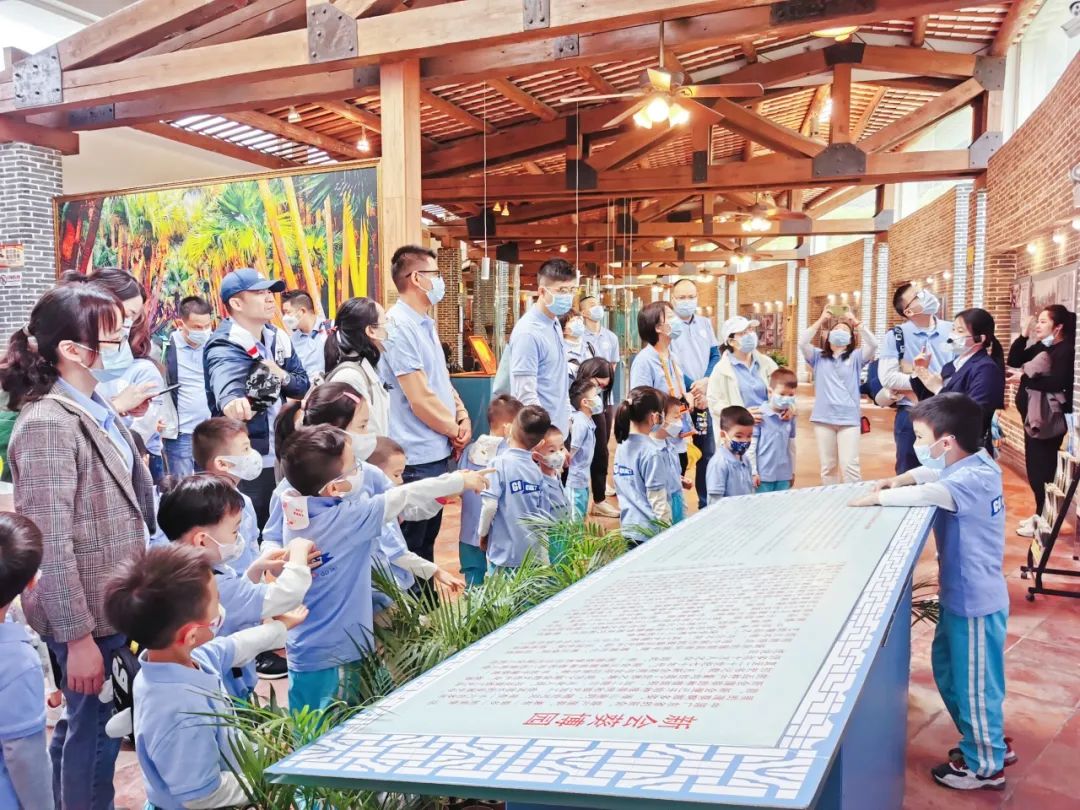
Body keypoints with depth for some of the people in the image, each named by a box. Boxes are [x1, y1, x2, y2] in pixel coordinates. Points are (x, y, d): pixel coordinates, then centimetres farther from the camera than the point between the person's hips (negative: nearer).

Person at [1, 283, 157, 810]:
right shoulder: (48, 425, -22)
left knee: (82, 725, 23)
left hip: (113, 602, 9)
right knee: (96, 732, 8)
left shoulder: (95, 409, 6)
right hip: (87, 614, -9)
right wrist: (78, 636, -22)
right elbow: (50, 545, -24)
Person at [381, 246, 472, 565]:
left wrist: (463, 417, 0)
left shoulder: (426, 324, 11)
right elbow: (421, 399, -22)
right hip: (418, 457, -9)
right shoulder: (398, 327, -19)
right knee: (412, 544, 5)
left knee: (428, 535, 20)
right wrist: (455, 431, -8)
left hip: (438, 451, 10)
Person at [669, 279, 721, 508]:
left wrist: (706, 381, -9)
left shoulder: (705, 324, 13)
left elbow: (715, 355, 10)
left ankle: (706, 504, 21)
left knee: (708, 453, 10)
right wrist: (693, 388, -17)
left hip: (704, 399, 6)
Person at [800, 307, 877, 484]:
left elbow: (873, 344, -8)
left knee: (849, 465, -8)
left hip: (849, 419, -2)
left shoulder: (855, 357, 8)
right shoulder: (819, 357, 11)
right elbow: (802, 343, -4)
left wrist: (855, 322, -7)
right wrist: (820, 321, -3)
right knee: (828, 466, 9)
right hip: (823, 418, 2)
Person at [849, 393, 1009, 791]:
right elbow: (933, 472, 19)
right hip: (960, 594, 10)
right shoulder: (970, 462, 0)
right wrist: (903, 478, 0)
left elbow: (927, 495, -43)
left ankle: (985, 766, 28)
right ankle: (988, 742, 41)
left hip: (975, 600, -10)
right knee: (947, 668, 23)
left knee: (975, 684, 8)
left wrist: (876, 496, -28)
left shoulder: (974, 479, -28)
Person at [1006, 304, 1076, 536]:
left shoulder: (1066, 350, -12)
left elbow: (1058, 382, -24)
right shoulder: (1041, 347, 13)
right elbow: (1013, 361, 14)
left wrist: (1025, 379, -23)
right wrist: (1024, 336, 4)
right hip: (1033, 416, 9)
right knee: (1034, 467, 13)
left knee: (1042, 468, -5)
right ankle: (1040, 514, 23)